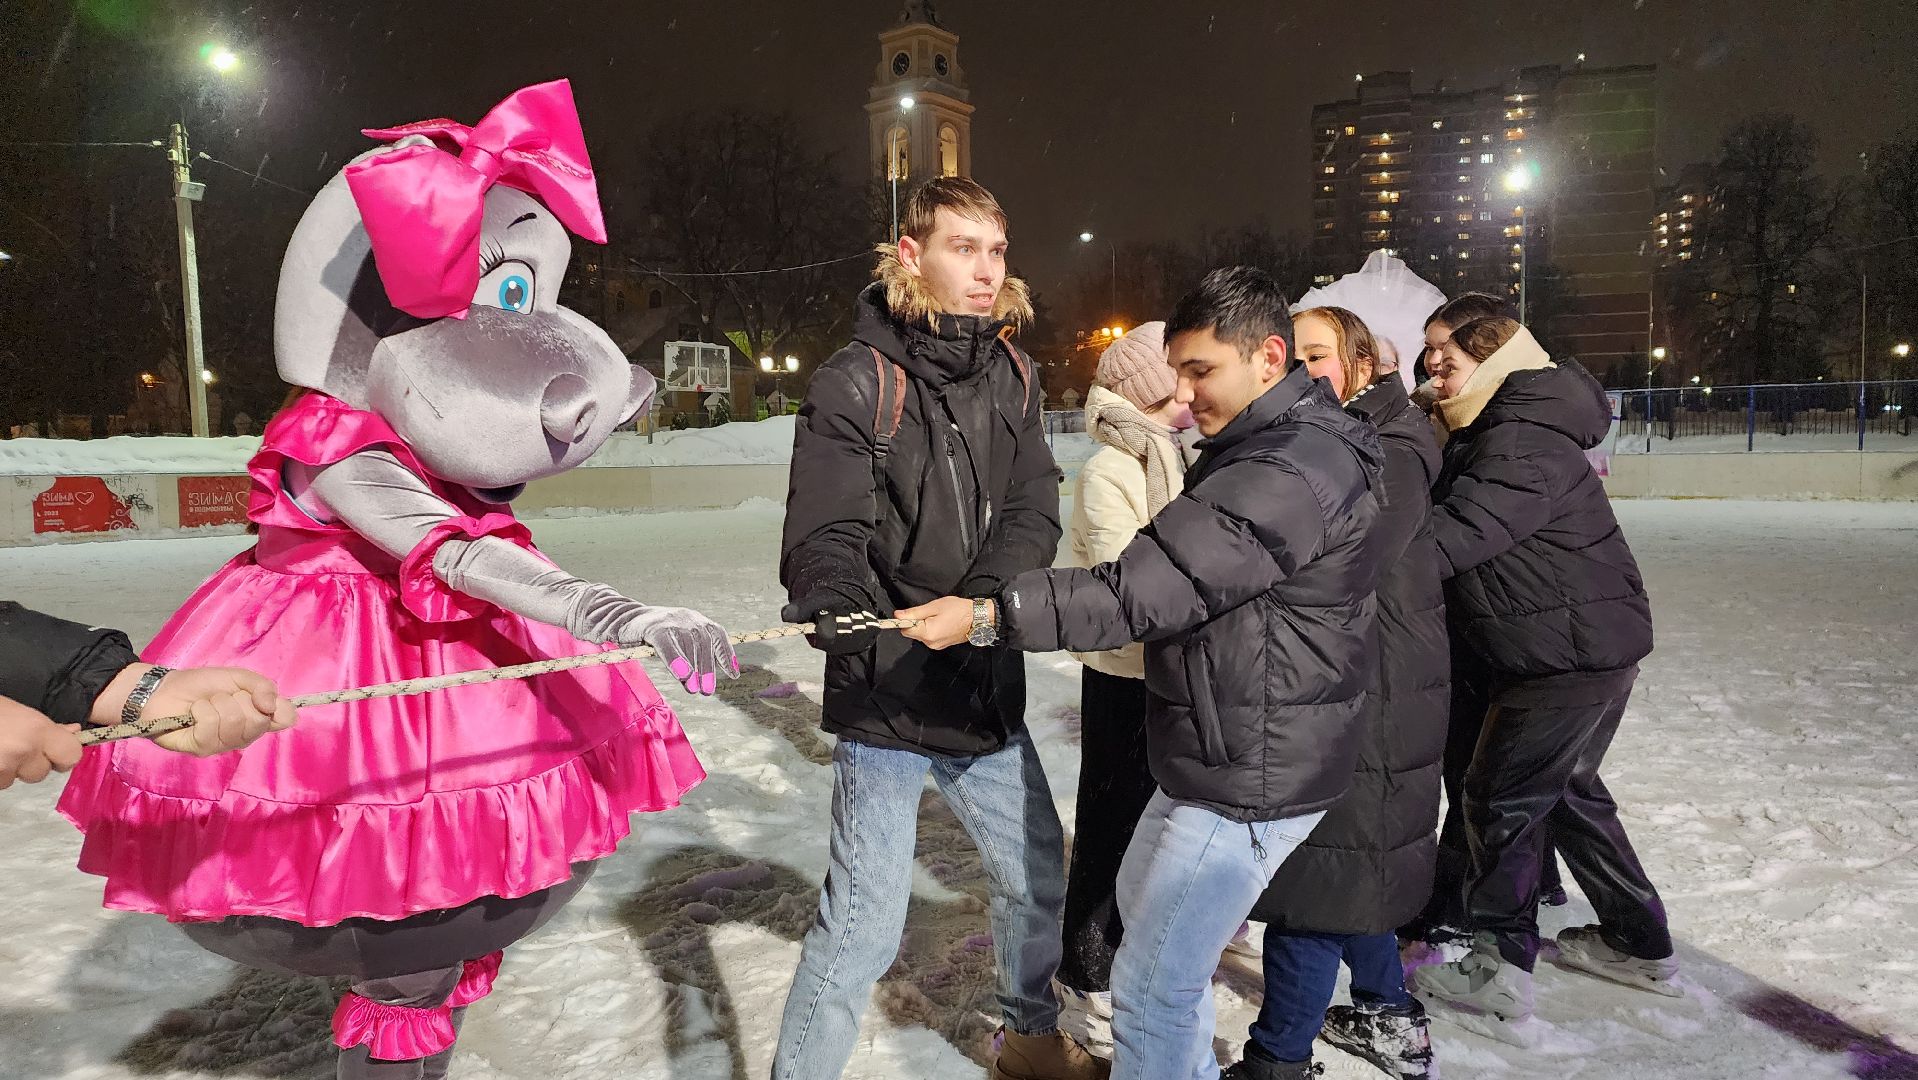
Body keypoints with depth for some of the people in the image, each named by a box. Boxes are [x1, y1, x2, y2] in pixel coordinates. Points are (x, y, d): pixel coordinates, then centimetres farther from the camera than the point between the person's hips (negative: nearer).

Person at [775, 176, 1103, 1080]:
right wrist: (839, 608, -39)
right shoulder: (856, 385, -12)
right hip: (886, 697, -6)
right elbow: (825, 534, -18)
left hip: (987, 689, 6)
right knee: (865, 921, -4)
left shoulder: (1010, 376, 5)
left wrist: (983, 596, -21)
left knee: (1038, 874, 21)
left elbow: (1032, 509, -4)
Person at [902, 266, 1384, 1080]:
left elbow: (1151, 588, -31)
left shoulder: (1292, 473, -24)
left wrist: (988, 614, -30)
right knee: (1143, 907, 27)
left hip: (1250, 775, -11)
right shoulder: (1264, 446, 11)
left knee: (1152, 990, -2)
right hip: (1216, 750, 11)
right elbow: (1181, 575, 19)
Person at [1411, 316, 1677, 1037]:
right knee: (1568, 789, 22)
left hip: (1568, 657, -11)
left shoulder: (1521, 444, -22)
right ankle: (1639, 945, 36)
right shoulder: (1490, 436, 13)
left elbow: (1452, 536, -33)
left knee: (1498, 801, 0)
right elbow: (1437, 509, 10)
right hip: (1595, 646, 11)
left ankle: (1501, 971, 12)